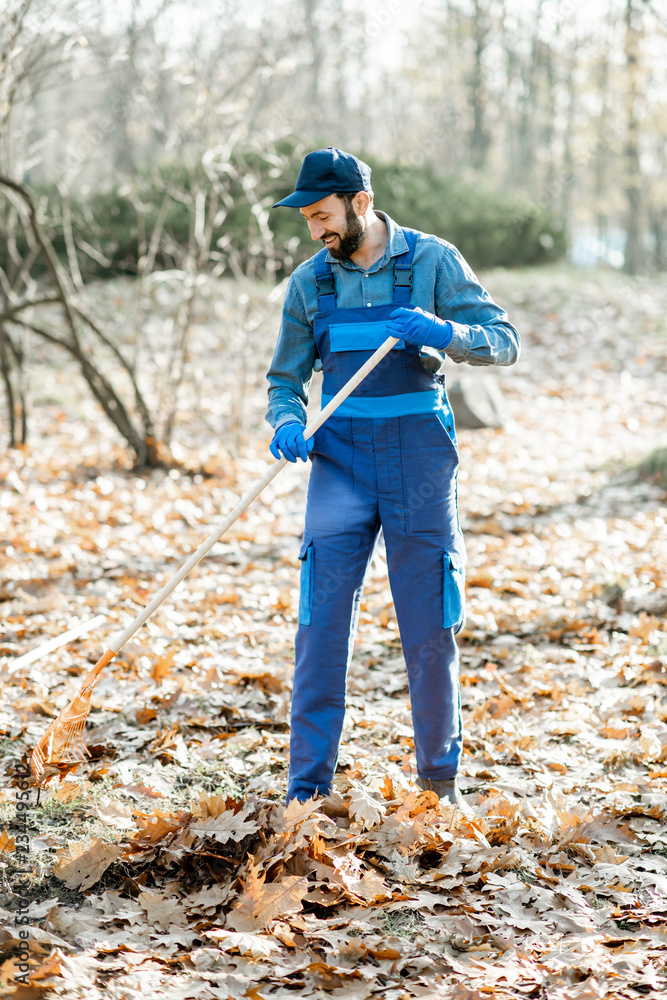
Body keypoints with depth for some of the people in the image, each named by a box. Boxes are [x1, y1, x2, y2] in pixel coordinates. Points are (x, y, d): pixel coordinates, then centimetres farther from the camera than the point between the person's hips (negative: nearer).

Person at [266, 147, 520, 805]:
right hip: (341, 459, 1)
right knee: (322, 624, -6)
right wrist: (287, 424, -10)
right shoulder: (310, 281, 6)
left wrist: (443, 332, -24)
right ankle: (306, 790, -1)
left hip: (419, 456, -1)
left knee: (431, 628, 3)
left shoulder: (432, 261, -1)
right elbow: (286, 379, 12)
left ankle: (440, 777, 19)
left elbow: (504, 343, -4)